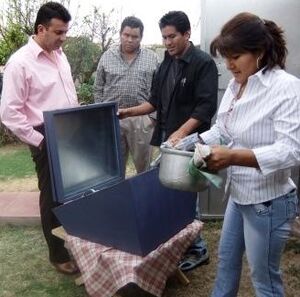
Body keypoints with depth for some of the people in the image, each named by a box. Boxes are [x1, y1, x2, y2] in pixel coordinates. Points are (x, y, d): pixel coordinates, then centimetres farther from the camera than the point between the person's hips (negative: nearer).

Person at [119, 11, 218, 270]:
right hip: (166, 139, 7)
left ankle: (197, 248, 15)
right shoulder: (166, 64, 14)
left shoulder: (203, 63, -8)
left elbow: (206, 107, -17)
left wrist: (181, 133, -28)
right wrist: (130, 112, 4)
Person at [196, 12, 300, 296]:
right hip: (238, 194, 8)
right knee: (226, 258, 25)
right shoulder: (235, 85, 3)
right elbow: (221, 130, 11)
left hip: (268, 201, -7)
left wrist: (233, 157, -35)